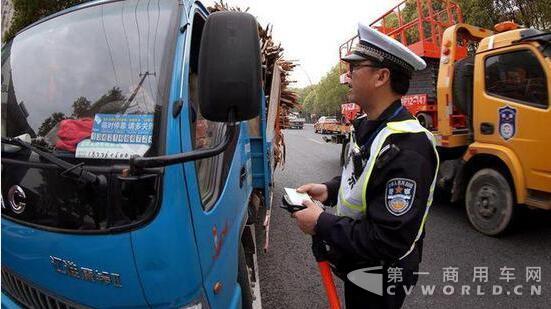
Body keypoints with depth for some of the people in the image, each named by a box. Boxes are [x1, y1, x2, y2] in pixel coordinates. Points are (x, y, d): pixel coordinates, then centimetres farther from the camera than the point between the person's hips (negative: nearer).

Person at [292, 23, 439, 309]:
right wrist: (329, 190, -2)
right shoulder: (366, 126, 0)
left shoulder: (406, 149, -32)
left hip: (379, 284, -8)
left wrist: (321, 225, -25)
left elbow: (391, 242, -32)